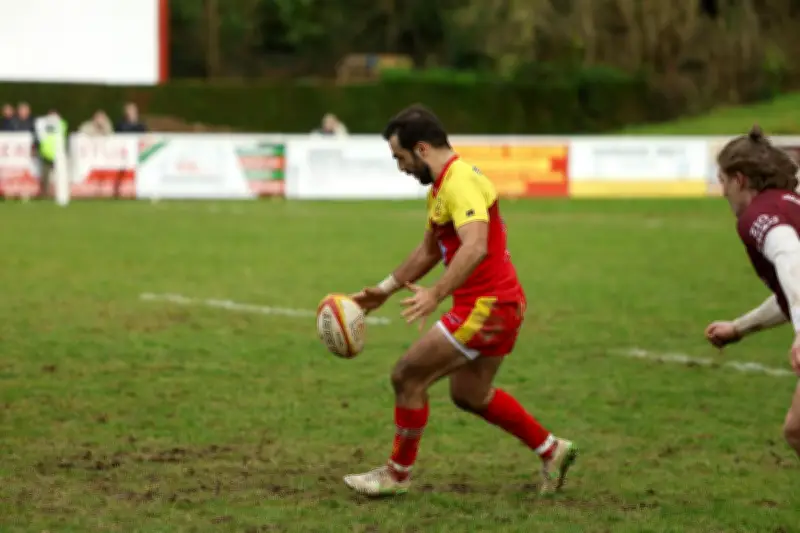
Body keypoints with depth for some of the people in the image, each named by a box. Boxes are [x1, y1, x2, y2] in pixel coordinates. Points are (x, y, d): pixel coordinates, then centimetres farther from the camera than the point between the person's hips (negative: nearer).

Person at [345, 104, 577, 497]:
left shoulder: (460, 183, -19)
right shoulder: (441, 187, 14)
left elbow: (475, 247, -34)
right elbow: (429, 251, 27)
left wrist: (436, 294, -42)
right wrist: (384, 290, 25)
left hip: (486, 306, -10)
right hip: (498, 304, 10)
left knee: (407, 376, -6)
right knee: (469, 395, 21)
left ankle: (397, 474, 6)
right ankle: (551, 451, 30)